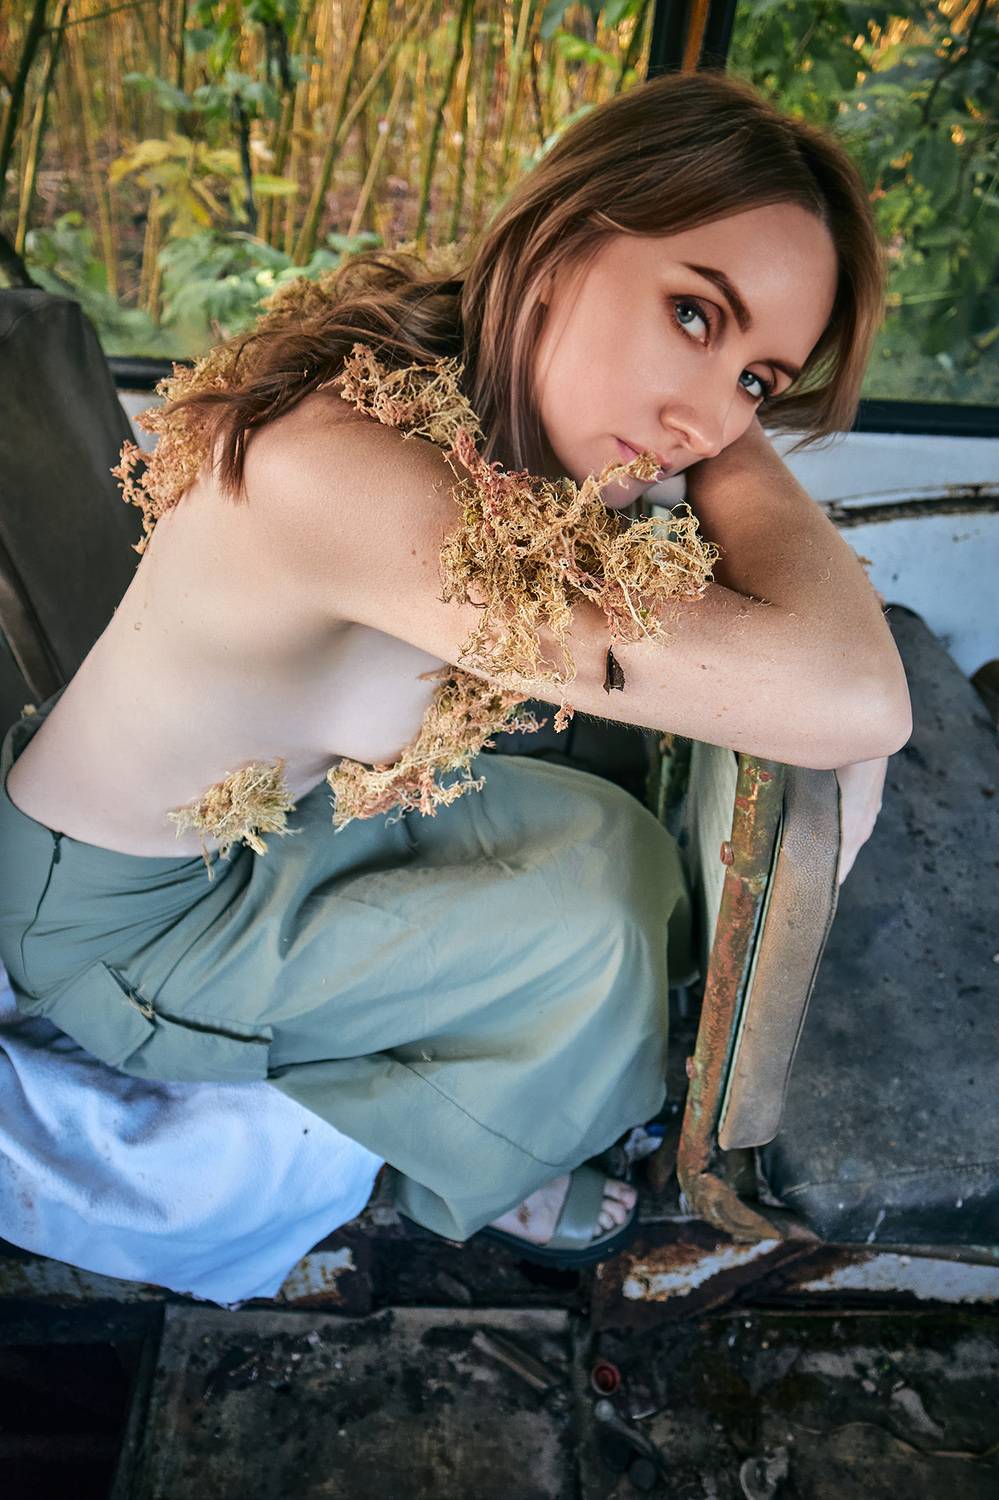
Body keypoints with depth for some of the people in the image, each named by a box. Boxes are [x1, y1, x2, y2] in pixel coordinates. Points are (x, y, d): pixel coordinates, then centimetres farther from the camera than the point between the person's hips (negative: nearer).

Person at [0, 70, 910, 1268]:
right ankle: (456, 1172, 20)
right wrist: (728, 458, -27)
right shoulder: (349, 470, -40)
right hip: (120, 920, -7)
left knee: (617, 838, 4)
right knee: (592, 929, -14)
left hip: (269, 807, 7)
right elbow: (852, 697, -41)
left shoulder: (468, 395, -11)